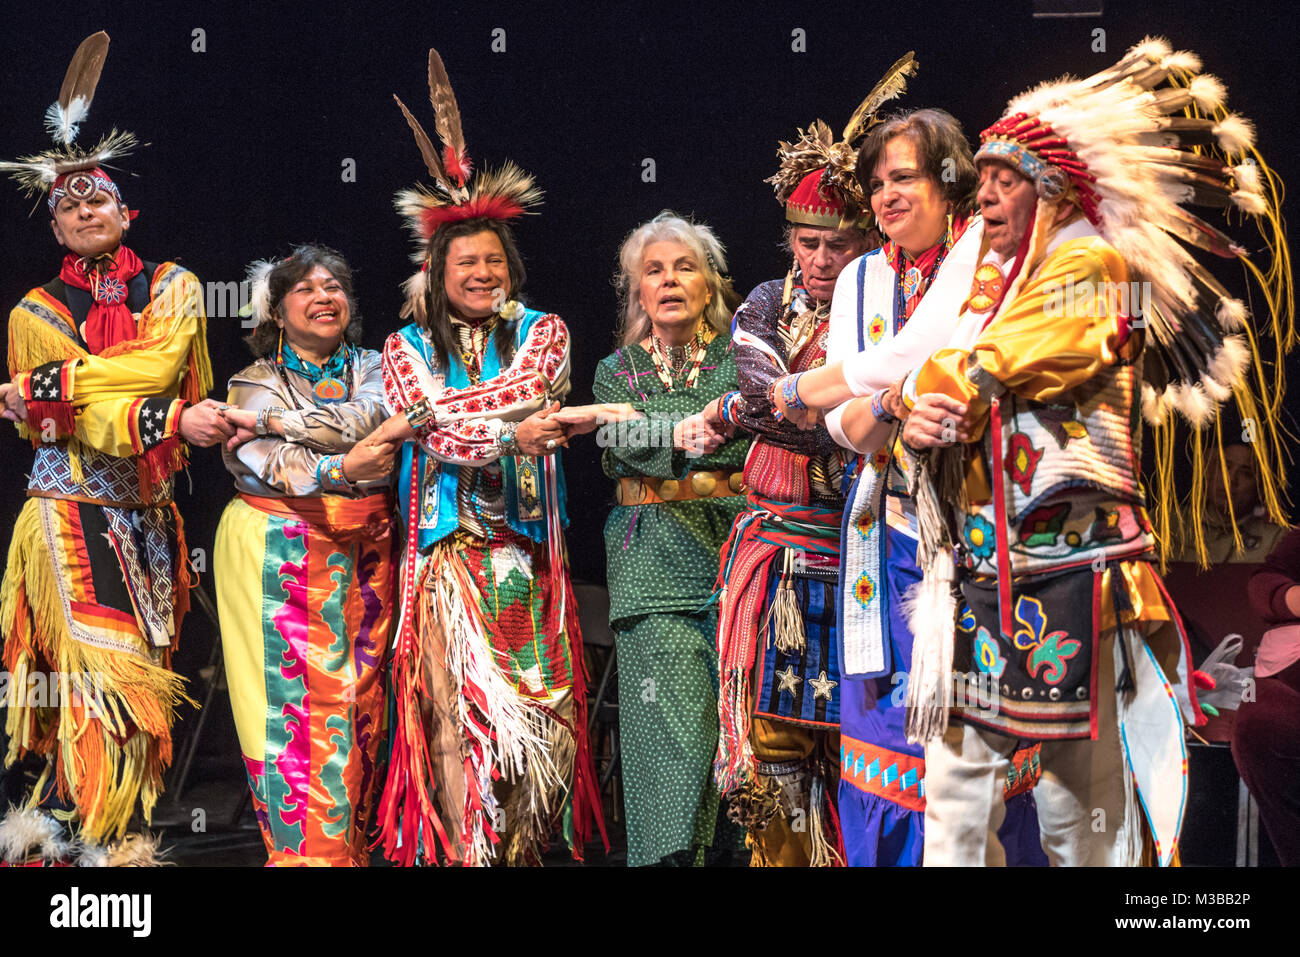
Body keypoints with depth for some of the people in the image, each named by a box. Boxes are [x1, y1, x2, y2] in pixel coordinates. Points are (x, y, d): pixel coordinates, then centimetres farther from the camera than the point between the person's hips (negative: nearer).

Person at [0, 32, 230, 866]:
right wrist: (169, 421, -22)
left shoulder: (175, 288, 9)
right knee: (101, 673, -12)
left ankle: (106, 829, 15)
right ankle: (82, 840, -4)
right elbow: (94, 418, -8)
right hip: (72, 513, -3)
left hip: (149, 514, 3)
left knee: (142, 673, 5)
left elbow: (160, 363, -6)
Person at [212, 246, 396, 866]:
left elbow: (370, 418, -10)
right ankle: (302, 847, -3)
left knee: (358, 694, 2)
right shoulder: (256, 381, 5)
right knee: (294, 695, -8)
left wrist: (267, 420, -13)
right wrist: (340, 470, -29)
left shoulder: (372, 368, 13)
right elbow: (265, 465, -12)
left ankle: (350, 842, 10)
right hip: (280, 553, -3)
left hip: (363, 550, 3)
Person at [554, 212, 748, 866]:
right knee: (673, 725, -10)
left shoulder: (740, 354, 10)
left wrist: (623, 419, -12)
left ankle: (727, 849, 8)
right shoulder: (618, 369, 15)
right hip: (654, 562, 0)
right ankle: (670, 850, -3)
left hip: (735, 551, 0)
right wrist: (683, 432, -23)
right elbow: (620, 452, -2)